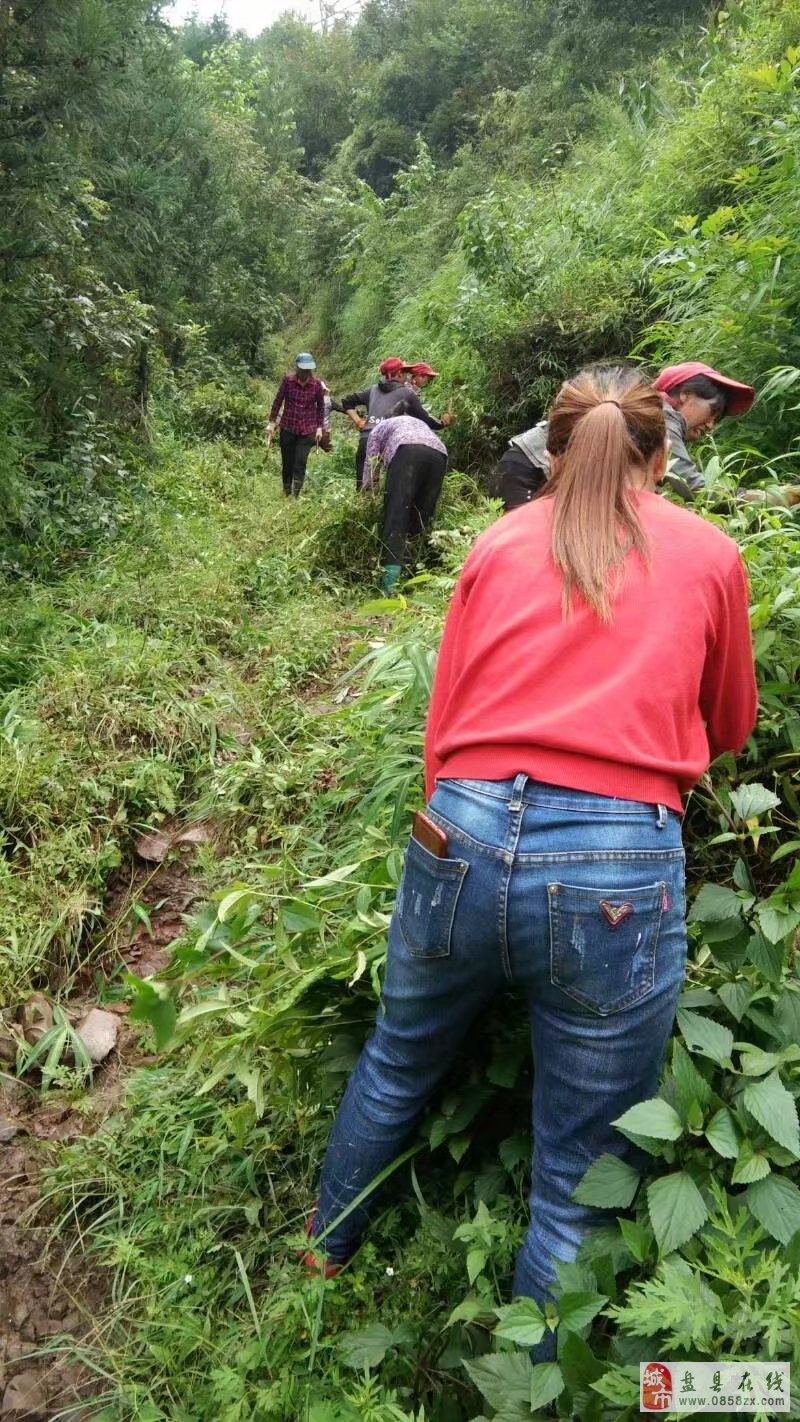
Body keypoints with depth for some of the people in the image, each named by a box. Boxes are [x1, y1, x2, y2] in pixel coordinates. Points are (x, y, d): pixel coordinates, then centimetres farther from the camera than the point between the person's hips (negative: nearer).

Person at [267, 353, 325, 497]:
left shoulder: (317, 384, -4)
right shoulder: (288, 380, -5)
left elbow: (321, 406, 8)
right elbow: (278, 401, 3)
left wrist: (319, 427, 4)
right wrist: (271, 422, 2)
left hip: (307, 430, -1)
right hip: (287, 428, 1)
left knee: (300, 463, -9)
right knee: (287, 463, 7)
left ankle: (295, 496, -4)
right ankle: (286, 495, 22)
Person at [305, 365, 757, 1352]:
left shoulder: (498, 543, 12)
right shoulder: (709, 553, 10)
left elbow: (443, 721, 13)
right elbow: (730, 728, 22)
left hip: (462, 843, 4)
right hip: (617, 870, -3)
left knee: (398, 1059, 30)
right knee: (575, 1186, 15)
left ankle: (329, 1242, 56)